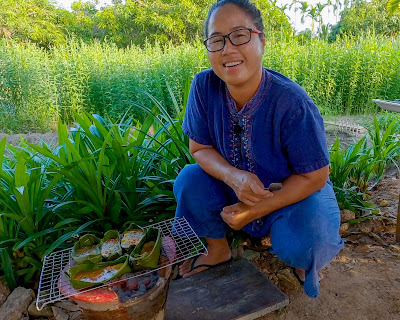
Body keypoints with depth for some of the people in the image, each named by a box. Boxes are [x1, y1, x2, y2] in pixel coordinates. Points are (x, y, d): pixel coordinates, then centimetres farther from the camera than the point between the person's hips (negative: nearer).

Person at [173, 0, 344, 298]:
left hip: (295, 191, -3)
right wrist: (233, 176, -31)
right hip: (237, 186, 4)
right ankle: (218, 249, 12)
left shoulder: (292, 103, -31)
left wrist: (255, 212, -22)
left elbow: (314, 177, -21)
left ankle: (303, 261, 14)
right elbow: (200, 147, -10)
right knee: (188, 181, -17)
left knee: (298, 245, -30)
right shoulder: (204, 87, -20)